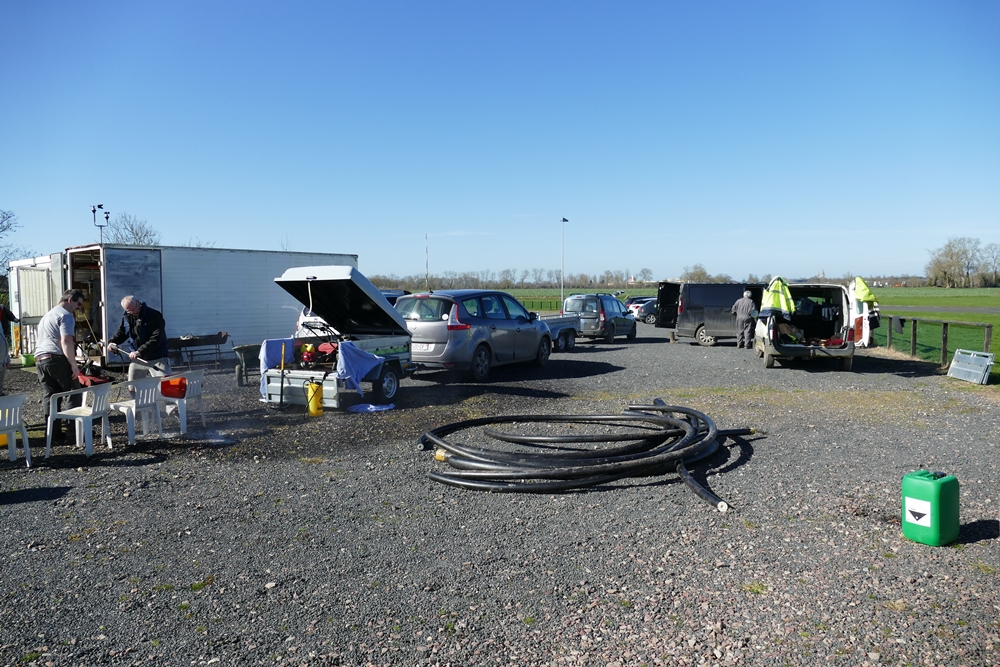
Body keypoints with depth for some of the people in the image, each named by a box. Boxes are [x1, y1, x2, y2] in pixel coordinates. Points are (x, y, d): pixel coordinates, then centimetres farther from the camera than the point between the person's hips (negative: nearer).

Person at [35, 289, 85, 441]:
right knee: (73, 392, 1)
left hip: (40, 359, 9)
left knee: (49, 397, 6)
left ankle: (54, 434, 6)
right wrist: (74, 365, -17)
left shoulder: (47, 315, 26)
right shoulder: (66, 315, -5)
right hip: (57, 359, -8)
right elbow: (66, 342, -16)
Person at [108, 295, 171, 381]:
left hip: (157, 358, -6)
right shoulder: (126, 317, 5)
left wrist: (139, 351, -27)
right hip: (137, 358, 6)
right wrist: (113, 342, 1)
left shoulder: (154, 315, -15)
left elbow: (155, 339, -23)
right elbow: (121, 332, 21)